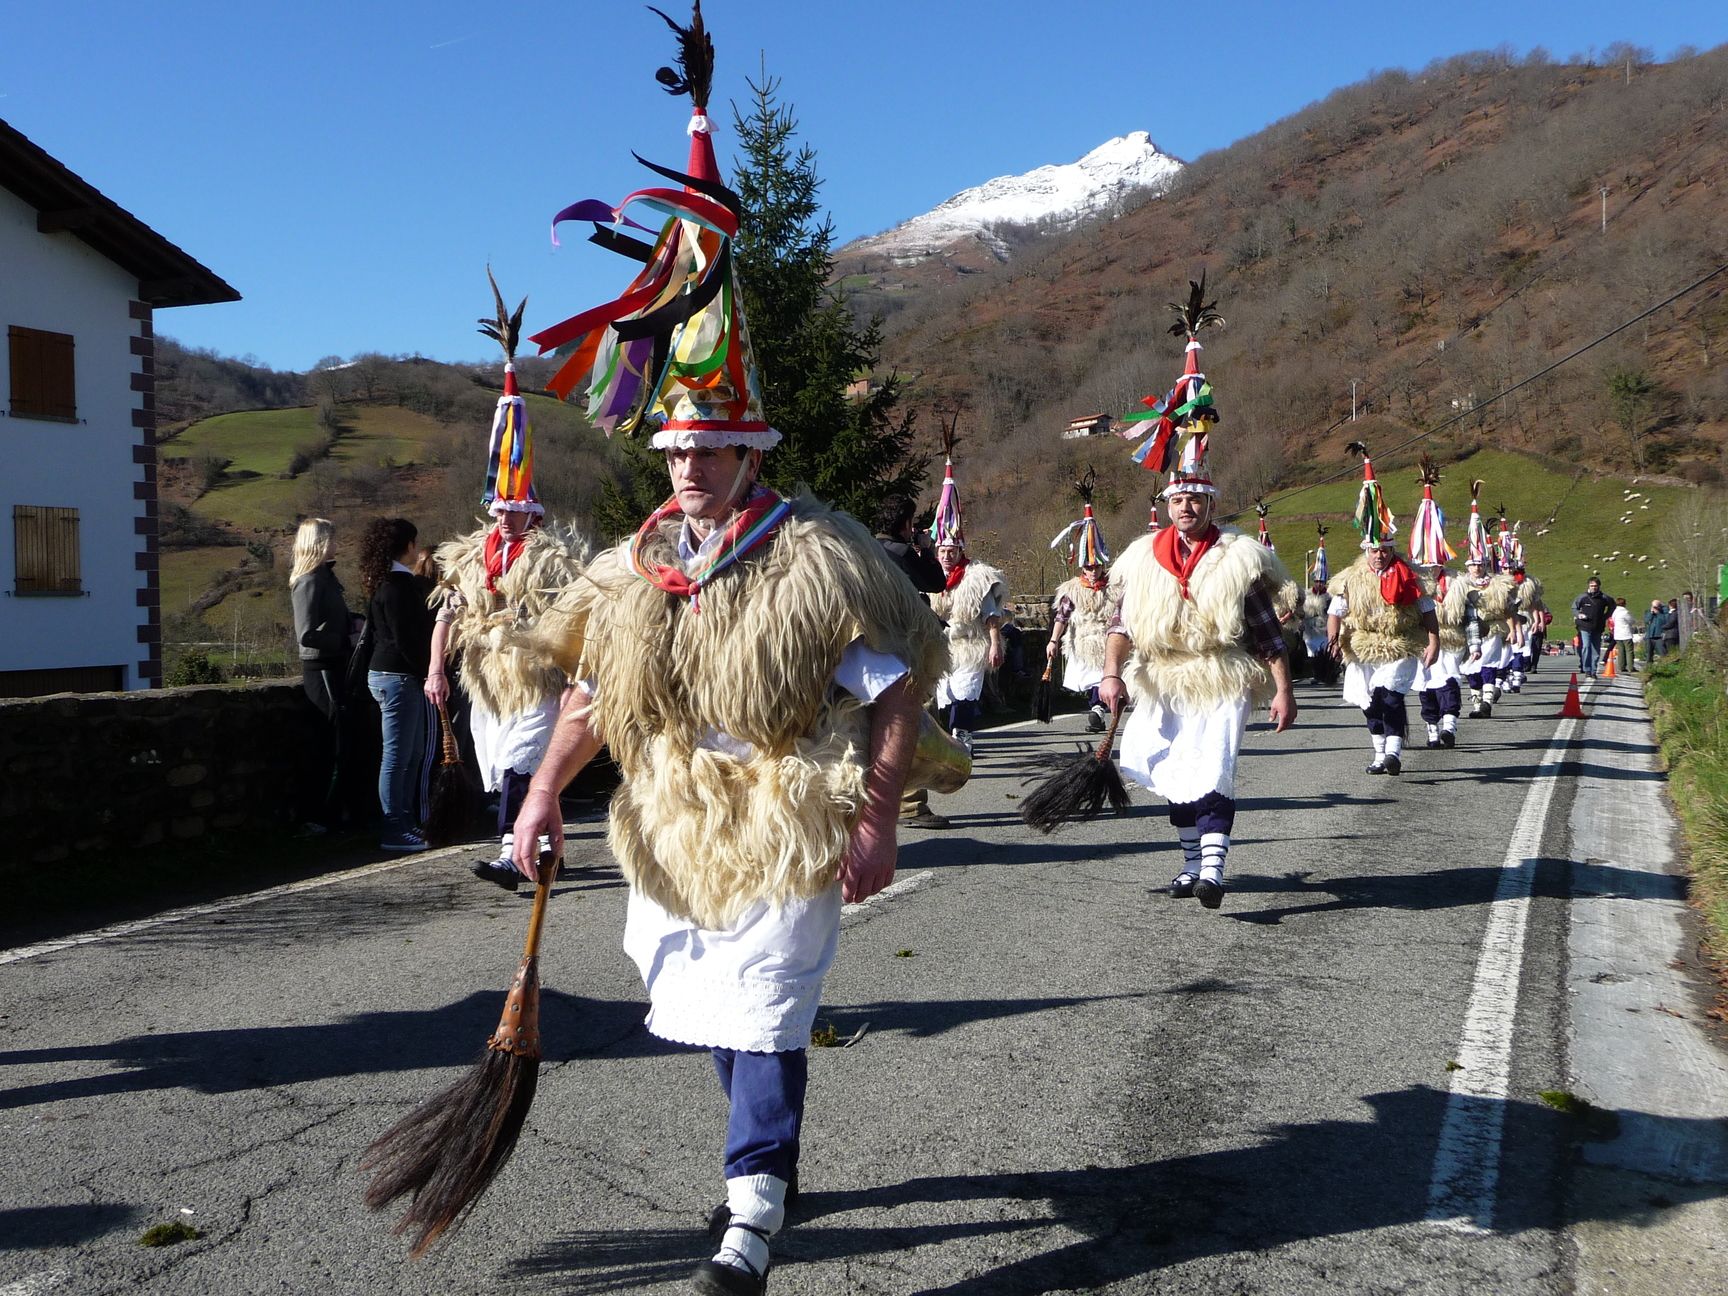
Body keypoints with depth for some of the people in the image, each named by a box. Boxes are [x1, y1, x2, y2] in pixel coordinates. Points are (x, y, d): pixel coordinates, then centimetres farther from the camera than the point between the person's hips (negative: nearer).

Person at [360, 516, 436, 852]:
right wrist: (428, 672, -13)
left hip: (385, 673, 10)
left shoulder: (384, 583, 16)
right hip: (399, 676, -10)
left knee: (413, 754, 15)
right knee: (398, 756, -6)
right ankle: (394, 831, -1)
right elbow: (405, 637, -19)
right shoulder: (399, 585, -15)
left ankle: (405, 823, 21)